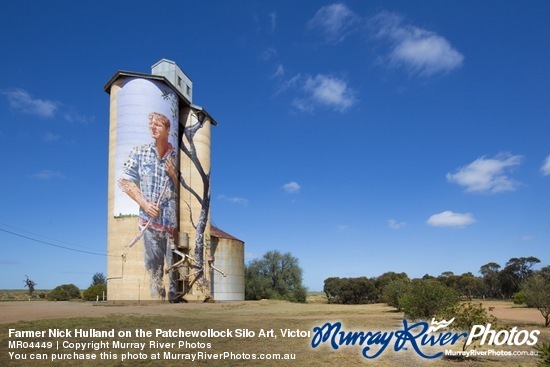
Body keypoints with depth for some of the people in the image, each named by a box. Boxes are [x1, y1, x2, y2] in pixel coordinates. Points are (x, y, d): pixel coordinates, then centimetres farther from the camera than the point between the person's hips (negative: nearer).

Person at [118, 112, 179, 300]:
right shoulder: (139, 152, 8)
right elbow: (126, 181, 6)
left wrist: (174, 175, -8)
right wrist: (144, 203, -5)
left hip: (173, 222, 0)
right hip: (149, 220, 0)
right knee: (153, 268, 2)